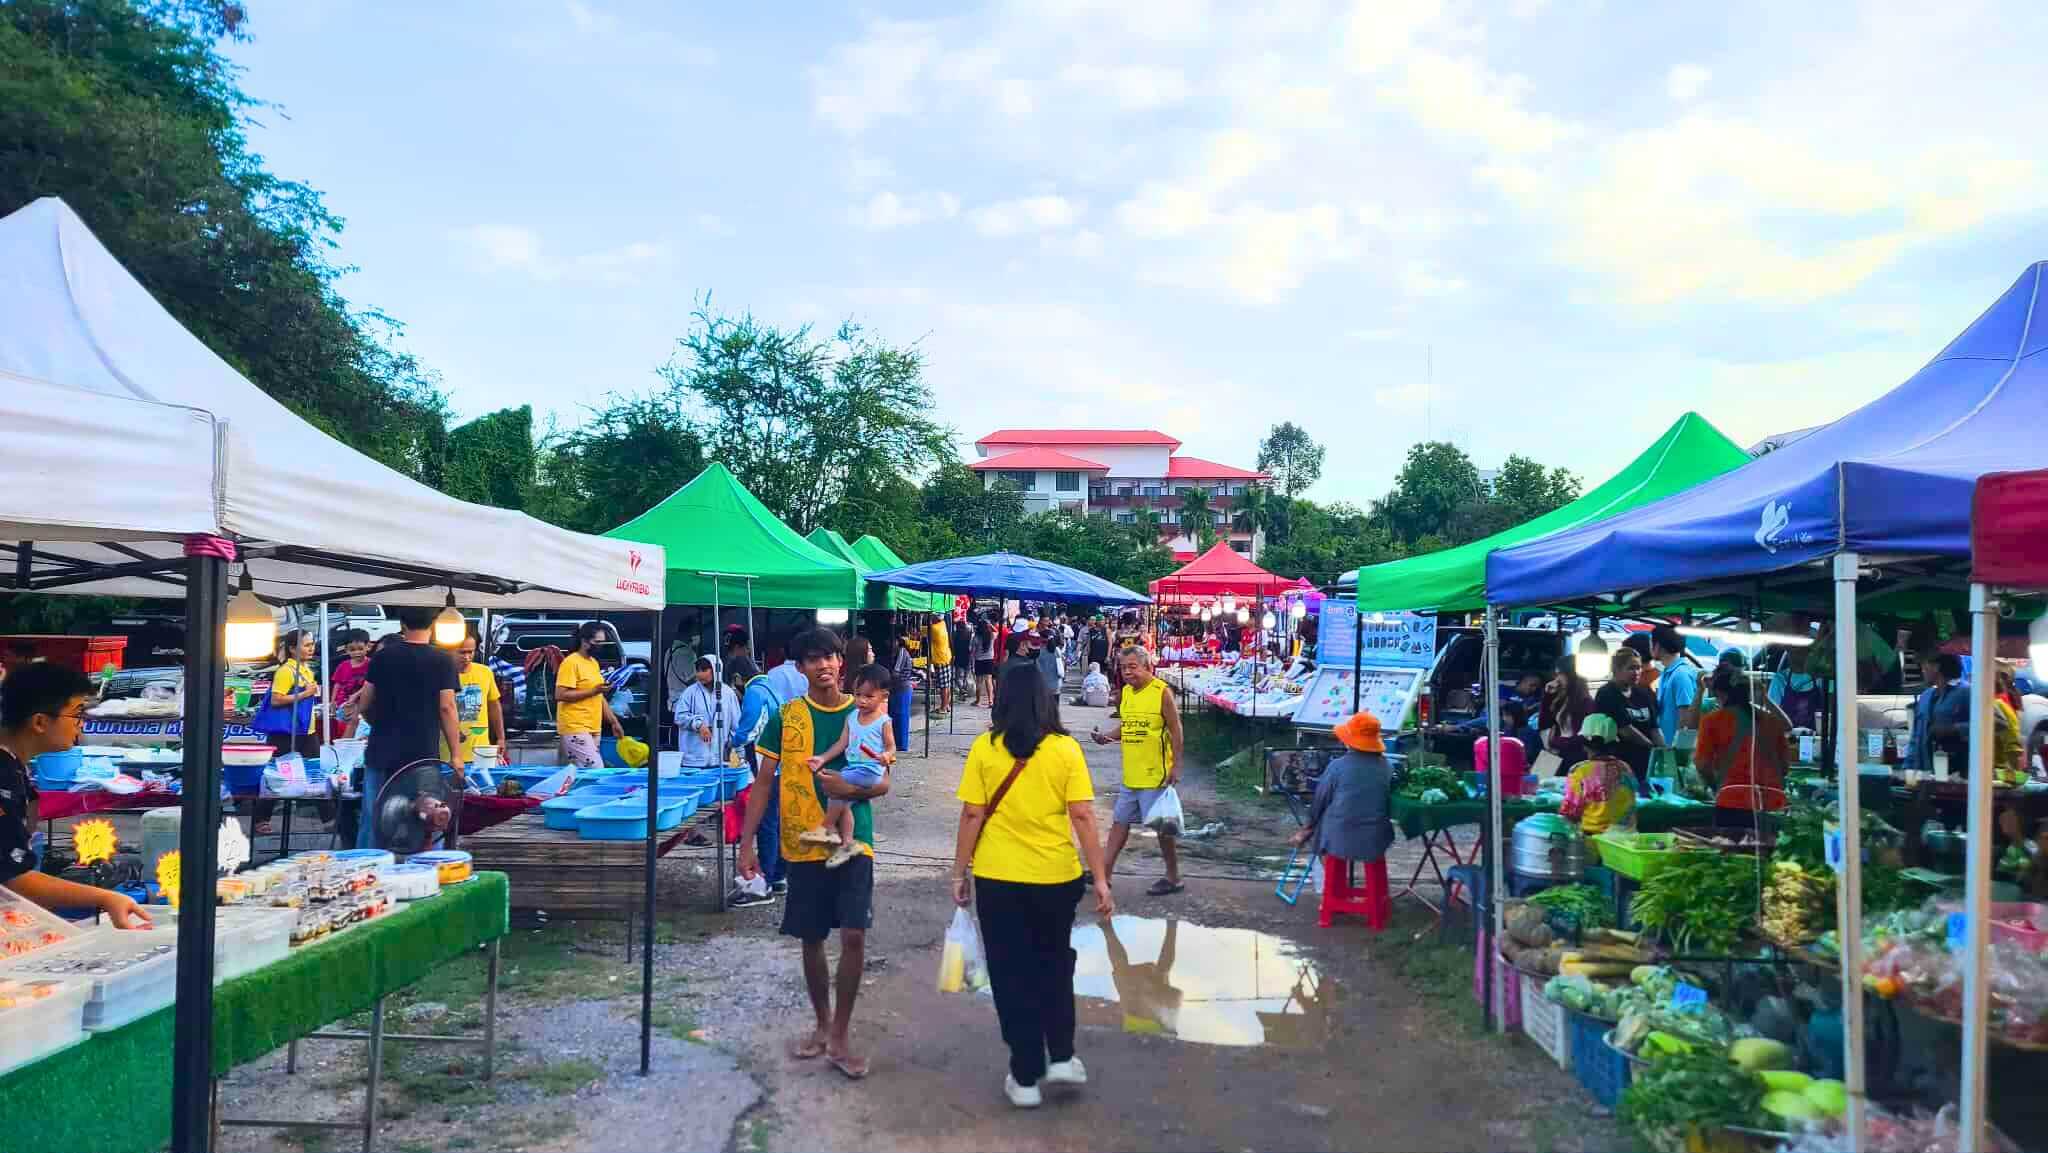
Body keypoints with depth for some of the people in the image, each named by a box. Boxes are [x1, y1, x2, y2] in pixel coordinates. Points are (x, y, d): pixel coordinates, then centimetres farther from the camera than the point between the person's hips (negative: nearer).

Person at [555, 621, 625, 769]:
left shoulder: (594, 663, 17)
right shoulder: (571, 663, -10)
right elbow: (560, 695, -18)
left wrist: (613, 721, 18)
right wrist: (593, 691, -18)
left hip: (592, 729, 9)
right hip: (575, 729, -9)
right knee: (596, 771, -16)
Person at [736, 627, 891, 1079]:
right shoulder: (785, 717, 0)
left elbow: (883, 783, 1)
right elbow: (764, 782, 3)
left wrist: (852, 788, -20)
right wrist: (746, 843, -2)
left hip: (853, 841, -1)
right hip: (802, 845, 1)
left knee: (854, 937, -9)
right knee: (811, 940, 11)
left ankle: (841, 1035, 8)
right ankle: (823, 1025, 31)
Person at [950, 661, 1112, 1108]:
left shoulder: (984, 748, -6)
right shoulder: (1066, 749, -6)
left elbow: (972, 815, -6)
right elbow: (1083, 817, -8)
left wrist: (960, 873, 4)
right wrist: (1100, 879, -2)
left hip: (998, 879, -1)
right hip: (1056, 877, 1)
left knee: (1012, 974, 11)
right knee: (1055, 965, 23)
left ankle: (1025, 1077, 16)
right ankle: (1061, 1057, 22)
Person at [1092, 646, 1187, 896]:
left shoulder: (1162, 692, -13)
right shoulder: (1126, 691, 7)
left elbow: (1175, 731, -12)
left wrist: (1176, 766, -15)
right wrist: (1105, 735, -1)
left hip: (1156, 775, -7)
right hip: (1131, 773, 7)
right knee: (1120, 822, 13)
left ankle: (1173, 877, 15)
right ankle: (1104, 871, 20)